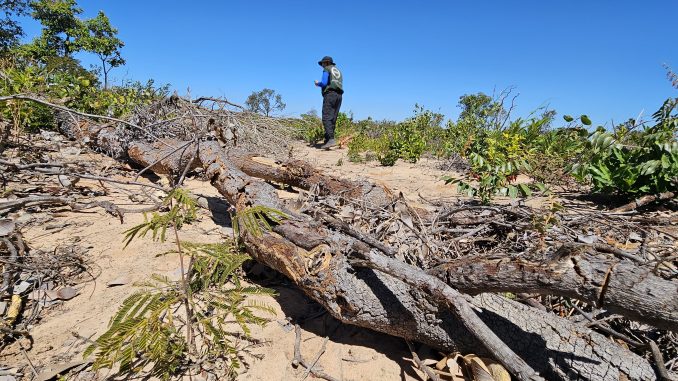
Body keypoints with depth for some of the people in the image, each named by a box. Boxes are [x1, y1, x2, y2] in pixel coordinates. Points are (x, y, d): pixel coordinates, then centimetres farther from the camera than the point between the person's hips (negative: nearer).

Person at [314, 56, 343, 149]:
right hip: (339, 96, 8)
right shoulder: (338, 72, 29)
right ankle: (327, 141, 4)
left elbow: (324, 83, -9)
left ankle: (331, 140, -31)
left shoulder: (326, 70, 5)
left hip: (330, 95, -8)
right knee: (332, 119, 5)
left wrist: (318, 83, 13)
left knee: (326, 118, -16)